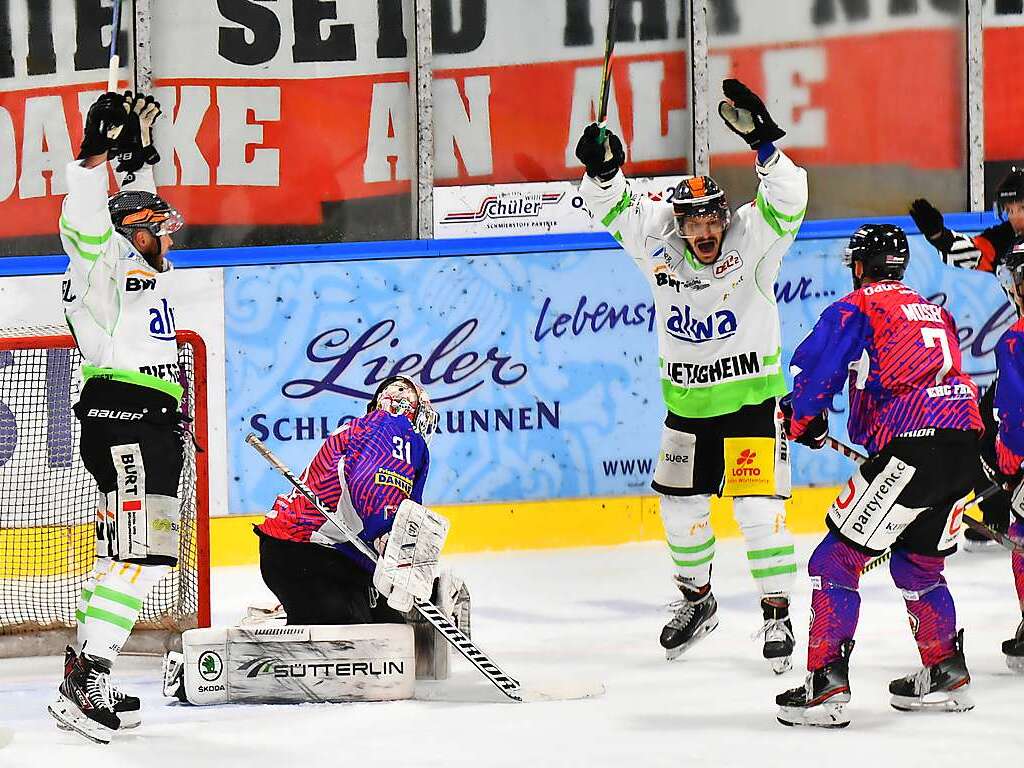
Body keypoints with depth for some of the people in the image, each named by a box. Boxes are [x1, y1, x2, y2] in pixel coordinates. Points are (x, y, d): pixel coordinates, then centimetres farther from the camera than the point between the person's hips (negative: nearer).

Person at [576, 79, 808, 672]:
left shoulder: (751, 244, -14)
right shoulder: (660, 249, -4)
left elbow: (787, 201, -29)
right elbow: (616, 207, 0)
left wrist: (764, 143, -41)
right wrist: (602, 171, -20)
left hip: (752, 399, -4)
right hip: (688, 404, 5)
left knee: (758, 508, -10)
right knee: (681, 506, 11)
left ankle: (778, 615, 1)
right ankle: (698, 600, 33)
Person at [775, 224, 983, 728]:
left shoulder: (855, 310, 4)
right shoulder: (934, 312, 26)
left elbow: (815, 372, -3)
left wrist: (804, 424, 15)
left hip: (910, 449, -7)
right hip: (965, 442, 7)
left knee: (838, 559, -2)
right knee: (919, 563, 26)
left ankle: (825, 686, -9)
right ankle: (947, 677, 30)